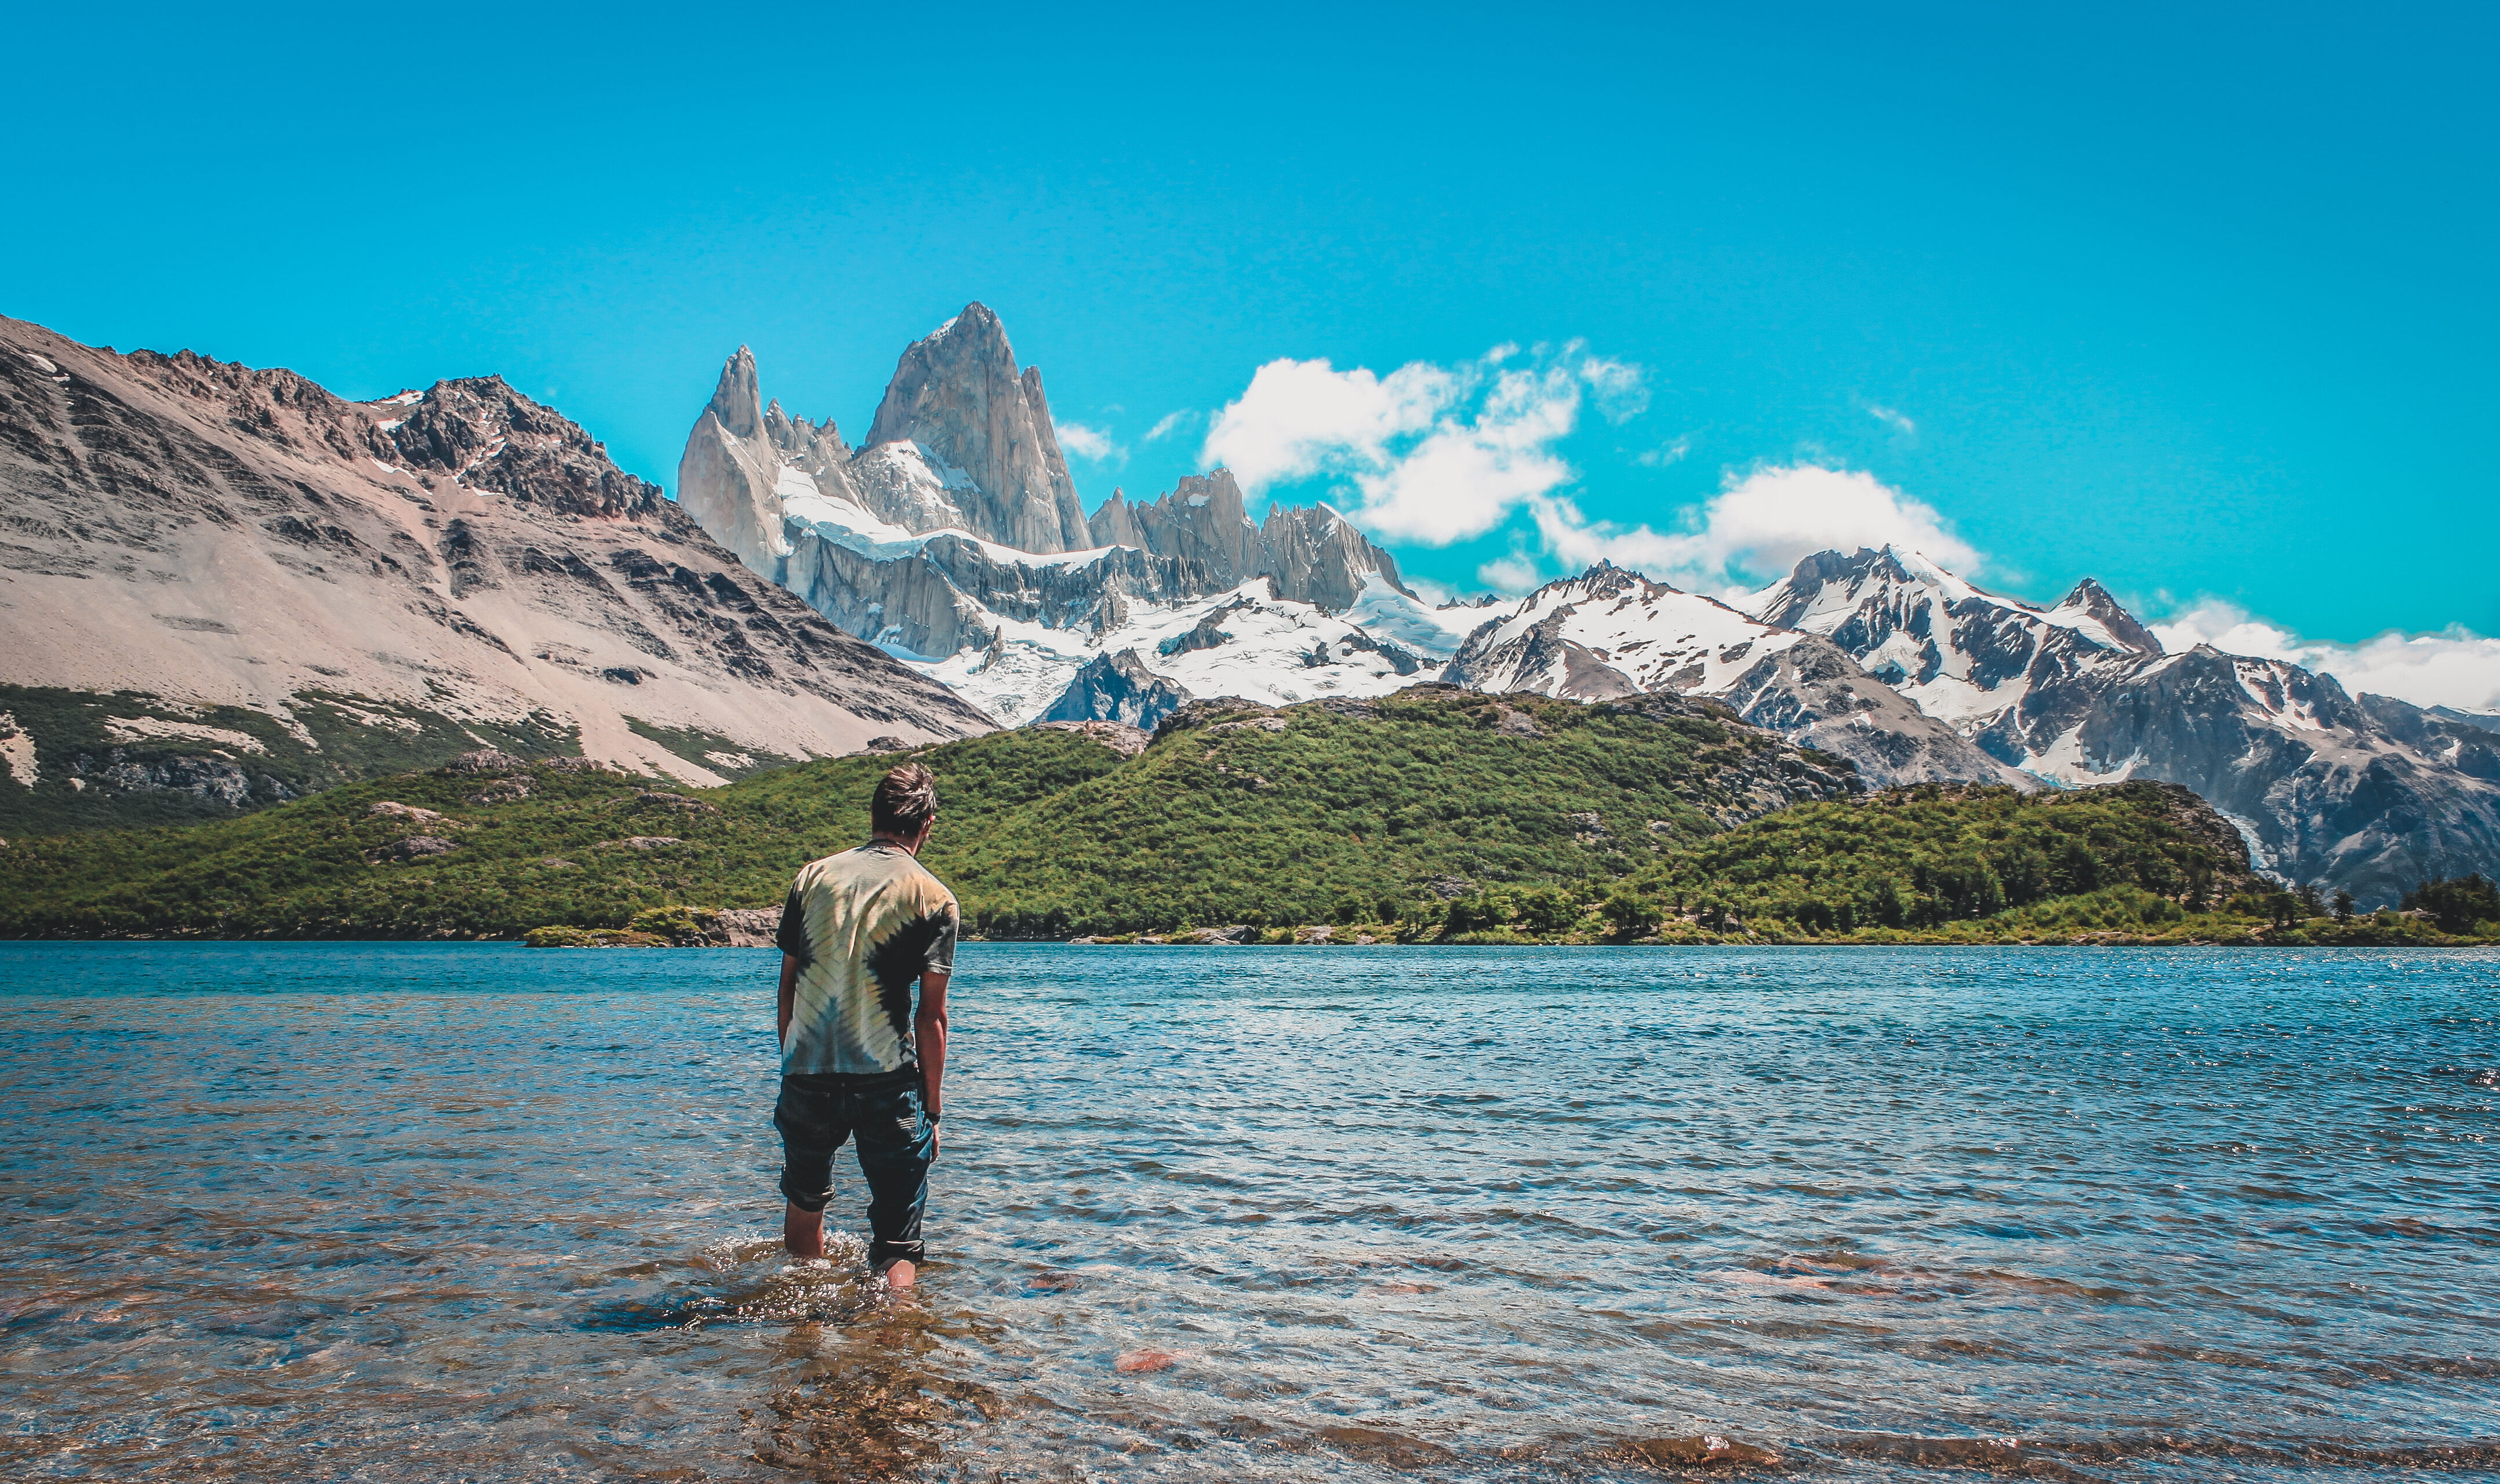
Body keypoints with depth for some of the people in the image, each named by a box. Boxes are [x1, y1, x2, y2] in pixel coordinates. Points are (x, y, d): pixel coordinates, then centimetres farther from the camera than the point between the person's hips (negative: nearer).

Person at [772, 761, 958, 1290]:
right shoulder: (935, 900, -3)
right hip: (887, 1080, -4)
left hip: (808, 1073, 4)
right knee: (897, 1245, 2)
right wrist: (932, 1108, 1)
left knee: (804, 1202, 28)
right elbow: (932, 1015, -5)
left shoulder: (813, 877, 7)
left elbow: (788, 985, 11)